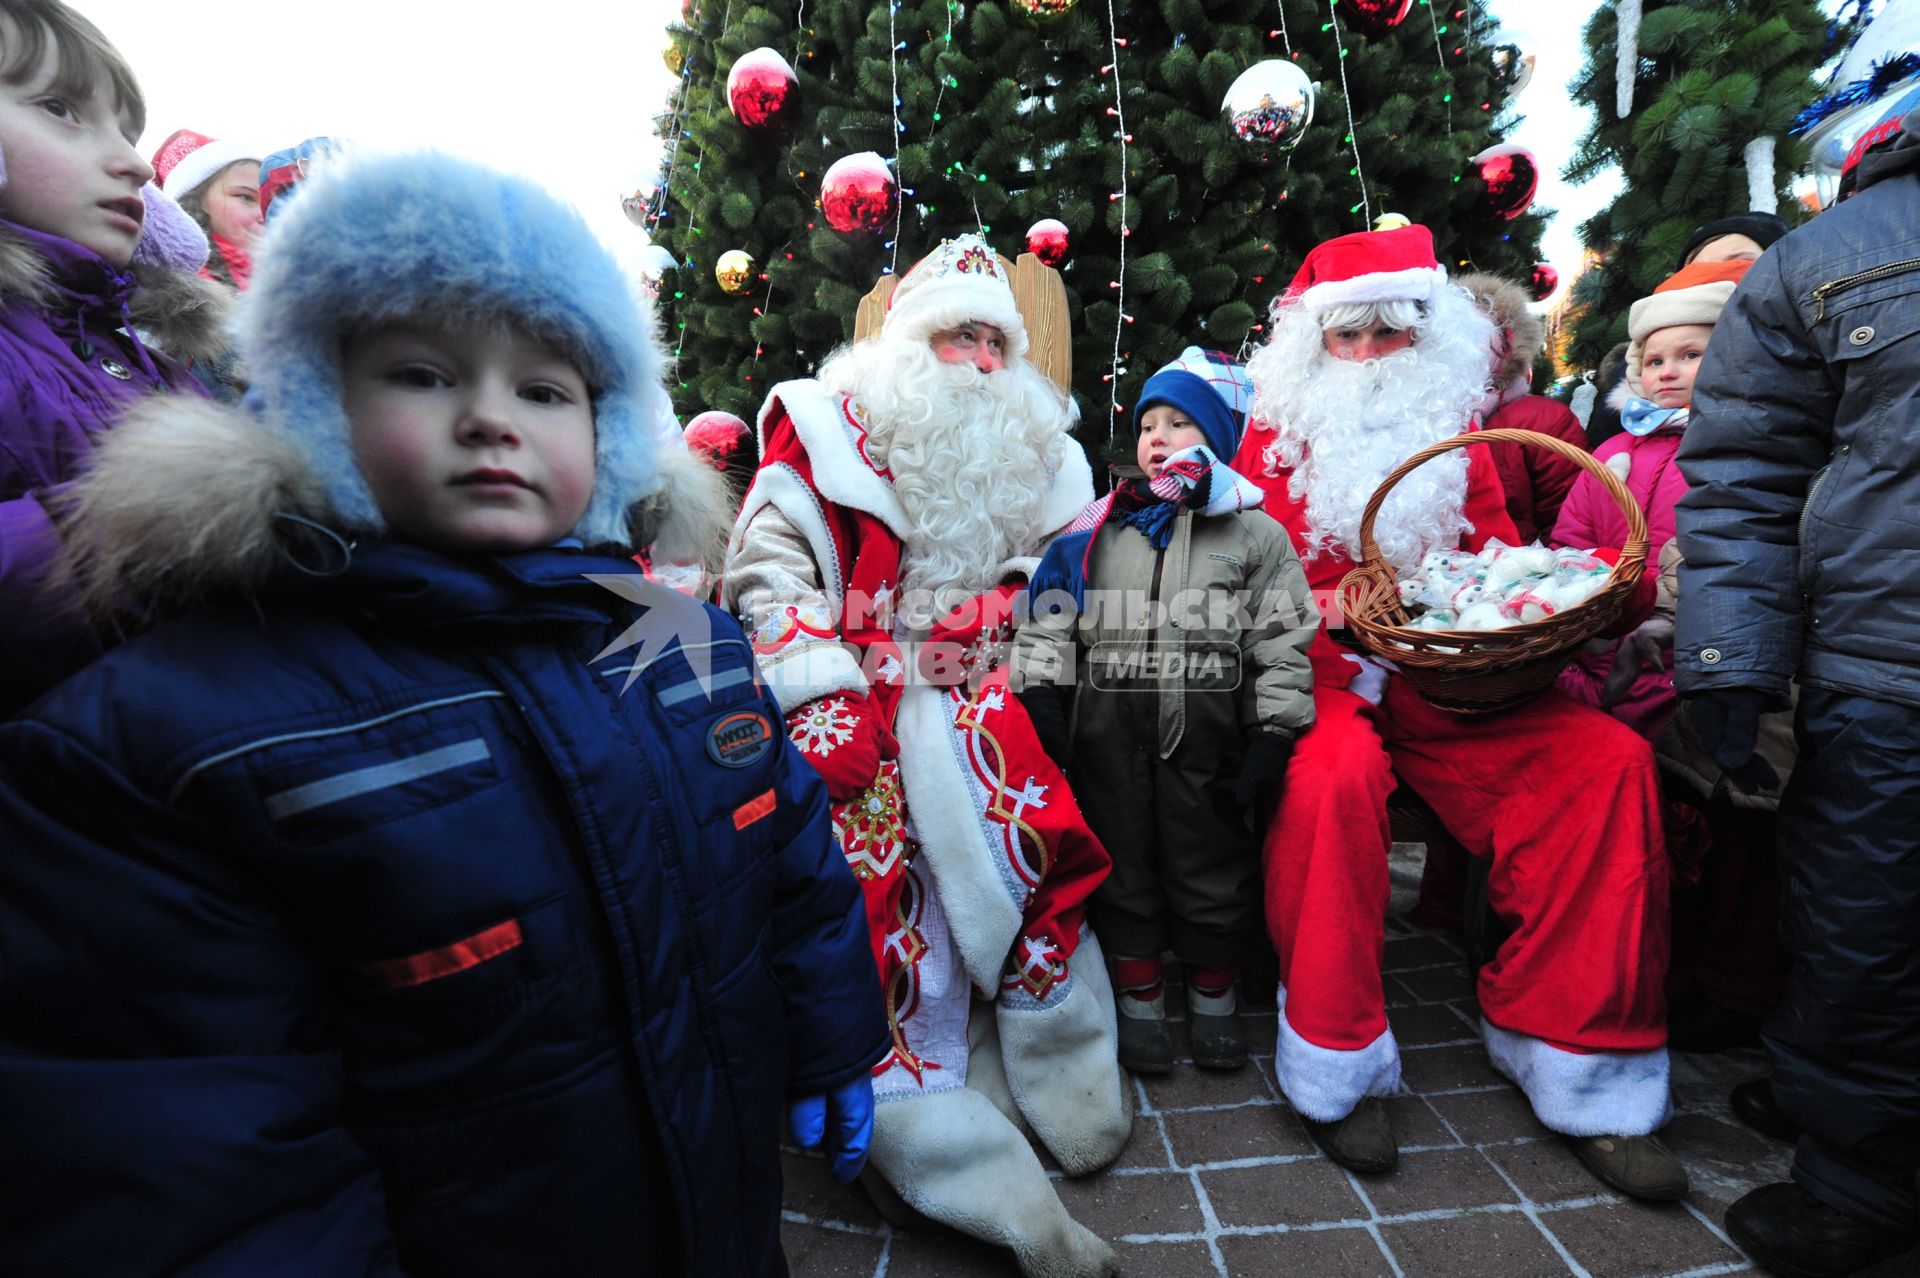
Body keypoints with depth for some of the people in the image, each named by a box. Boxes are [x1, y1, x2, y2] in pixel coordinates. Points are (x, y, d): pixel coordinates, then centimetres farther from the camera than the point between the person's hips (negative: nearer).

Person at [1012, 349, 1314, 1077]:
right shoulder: (1099, 530, 8)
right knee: (1121, 860, 11)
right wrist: (1041, 696, -7)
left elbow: (1281, 646, 1)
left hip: (1206, 735, -1)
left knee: (1210, 864, 12)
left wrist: (1272, 738, -6)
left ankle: (1214, 996, 35)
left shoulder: (1254, 533, 4)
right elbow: (1050, 621, 4)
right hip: (1109, 735, 2)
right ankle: (1139, 998, 31)